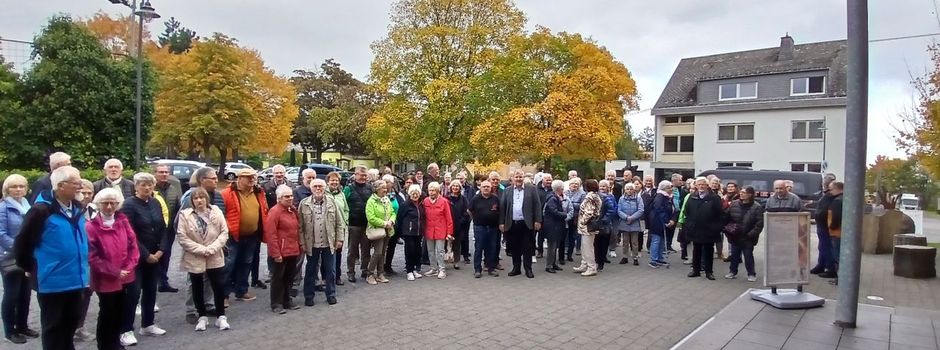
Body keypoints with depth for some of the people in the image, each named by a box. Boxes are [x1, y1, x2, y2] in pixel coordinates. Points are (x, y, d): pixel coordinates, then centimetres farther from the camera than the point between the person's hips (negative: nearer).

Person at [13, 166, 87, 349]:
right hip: (52, 282, -6)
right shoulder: (42, 210, -18)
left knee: (70, 324, 20)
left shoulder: (77, 208, 5)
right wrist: (29, 268, 0)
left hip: (75, 279, 6)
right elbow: (22, 243, -12)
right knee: (53, 329, 9)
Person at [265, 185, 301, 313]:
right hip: (280, 252, -8)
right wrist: (276, 253, -19)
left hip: (293, 251, 8)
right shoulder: (274, 211, -14)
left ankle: (287, 300, 28)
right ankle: (276, 304, 13)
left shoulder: (293, 210, 11)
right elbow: (271, 234, -18)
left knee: (289, 277, 16)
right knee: (278, 278, 4)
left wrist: (299, 246, 14)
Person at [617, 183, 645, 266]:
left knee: (635, 242, 4)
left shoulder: (638, 198, -4)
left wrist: (632, 218, -15)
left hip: (635, 224, -2)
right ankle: (625, 257, 21)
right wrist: (626, 217, -16)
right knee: (625, 241, 12)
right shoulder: (622, 198, 1)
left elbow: (641, 210, -9)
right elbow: (619, 211, -2)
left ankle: (635, 257, 13)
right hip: (624, 223, 2)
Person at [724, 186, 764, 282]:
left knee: (748, 255, 6)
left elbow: (759, 224, -13)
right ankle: (733, 271, 30)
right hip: (735, 236, 4)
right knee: (734, 255, 15)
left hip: (747, 238, -4)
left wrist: (751, 234, -18)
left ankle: (751, 274, 21)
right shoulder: (734, 204, 0)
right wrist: (727, 230, -2)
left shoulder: (757, 207, -11)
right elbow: (727, 218, 7)